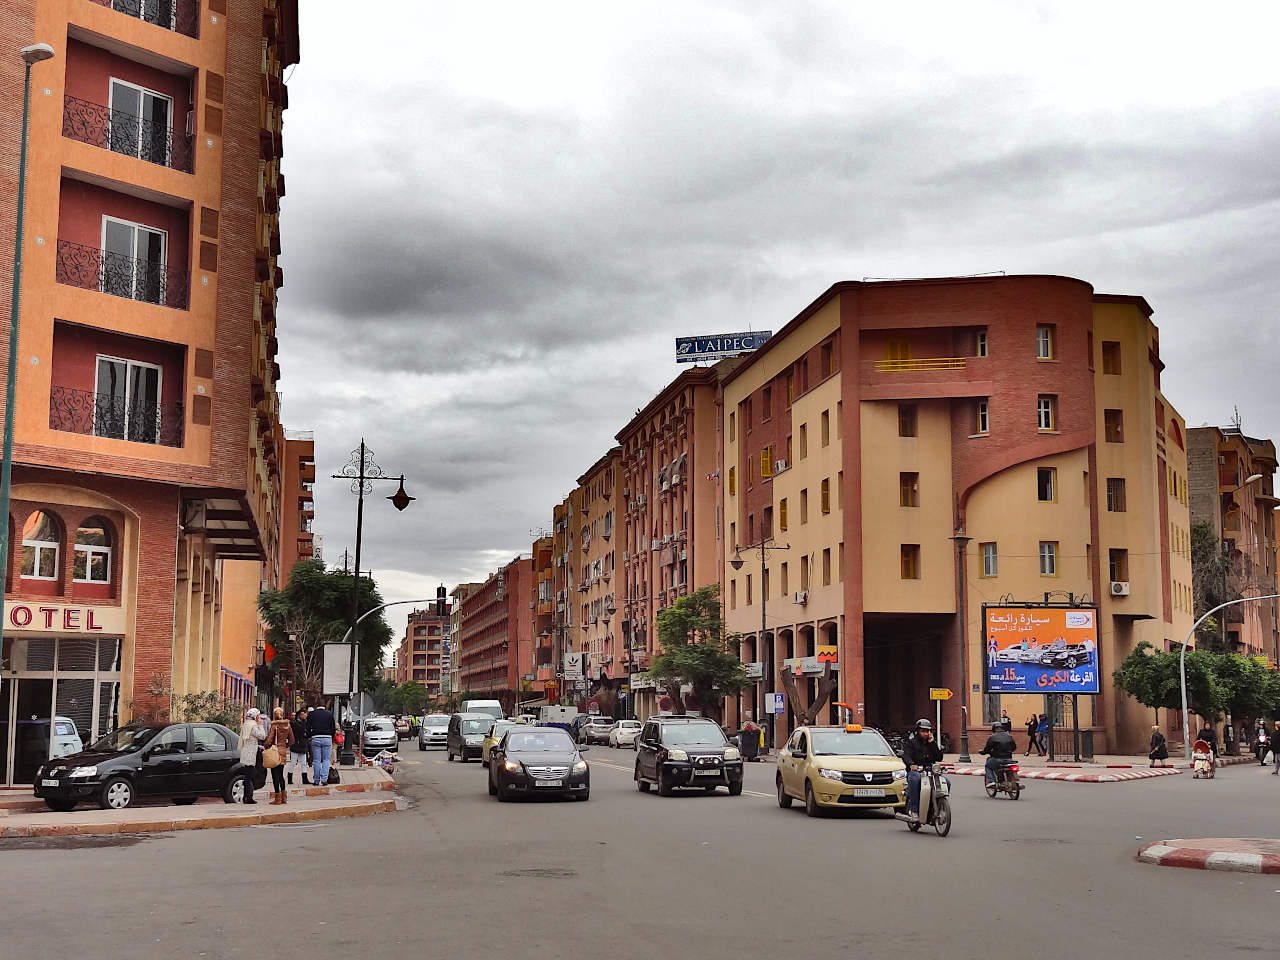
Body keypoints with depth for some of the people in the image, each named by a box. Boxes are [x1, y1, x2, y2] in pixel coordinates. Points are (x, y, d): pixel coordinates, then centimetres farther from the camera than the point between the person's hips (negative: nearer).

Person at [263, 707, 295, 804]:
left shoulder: (274, 725, -12)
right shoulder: (287, 725, 5)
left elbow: (269, 740, -15)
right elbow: (291, 740, 10)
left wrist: (265, 747, 1)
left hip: (275, 751, -6)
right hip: (283, 751, 6)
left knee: (275, 774, -1)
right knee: (280, 774, 16)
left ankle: (277, 798, -1)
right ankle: (283, 797, 16)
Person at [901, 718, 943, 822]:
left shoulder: (932, 744, 23)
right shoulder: (910, 742, 9)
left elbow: (939, 757, 8)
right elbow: (906, 755, -10)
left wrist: (932, 743, 2)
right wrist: (911, 764, -32)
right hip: (915, 770, -4)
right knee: (915, 779, -39)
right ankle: (914, 810, -36)